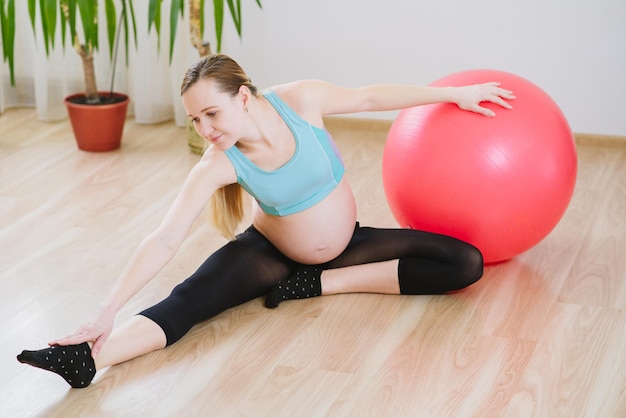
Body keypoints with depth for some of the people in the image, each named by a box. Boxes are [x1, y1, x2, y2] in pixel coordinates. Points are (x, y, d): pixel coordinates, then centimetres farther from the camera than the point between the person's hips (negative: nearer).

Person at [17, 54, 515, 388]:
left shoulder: (300, 100, -22)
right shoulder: (218, 164, -25)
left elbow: (370, 96, -6)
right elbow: (165, 241, -29)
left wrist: (455, 94, 2)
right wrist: (107, 311, -38)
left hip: (343, 245, 3)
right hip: (273, 254, -2)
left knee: (466, 264, -11)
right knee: (189, 299, -30)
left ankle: (318, 284, -15)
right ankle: (85, 361, -52)